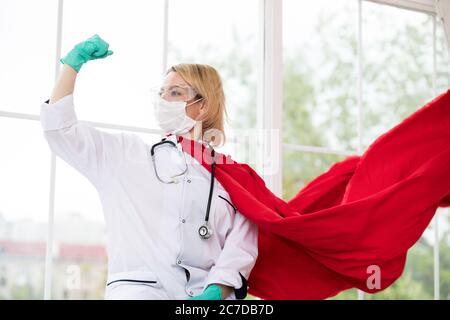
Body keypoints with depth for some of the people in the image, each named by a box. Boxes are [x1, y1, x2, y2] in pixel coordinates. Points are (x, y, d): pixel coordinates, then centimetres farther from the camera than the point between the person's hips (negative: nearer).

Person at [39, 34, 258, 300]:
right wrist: (73, 64, 15)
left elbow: (242, 243, 4)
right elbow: (61, 129, 17)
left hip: (204, 292, 1)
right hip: (138, 286, -1)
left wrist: (216, 291, -12)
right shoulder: (128, 153, 20)